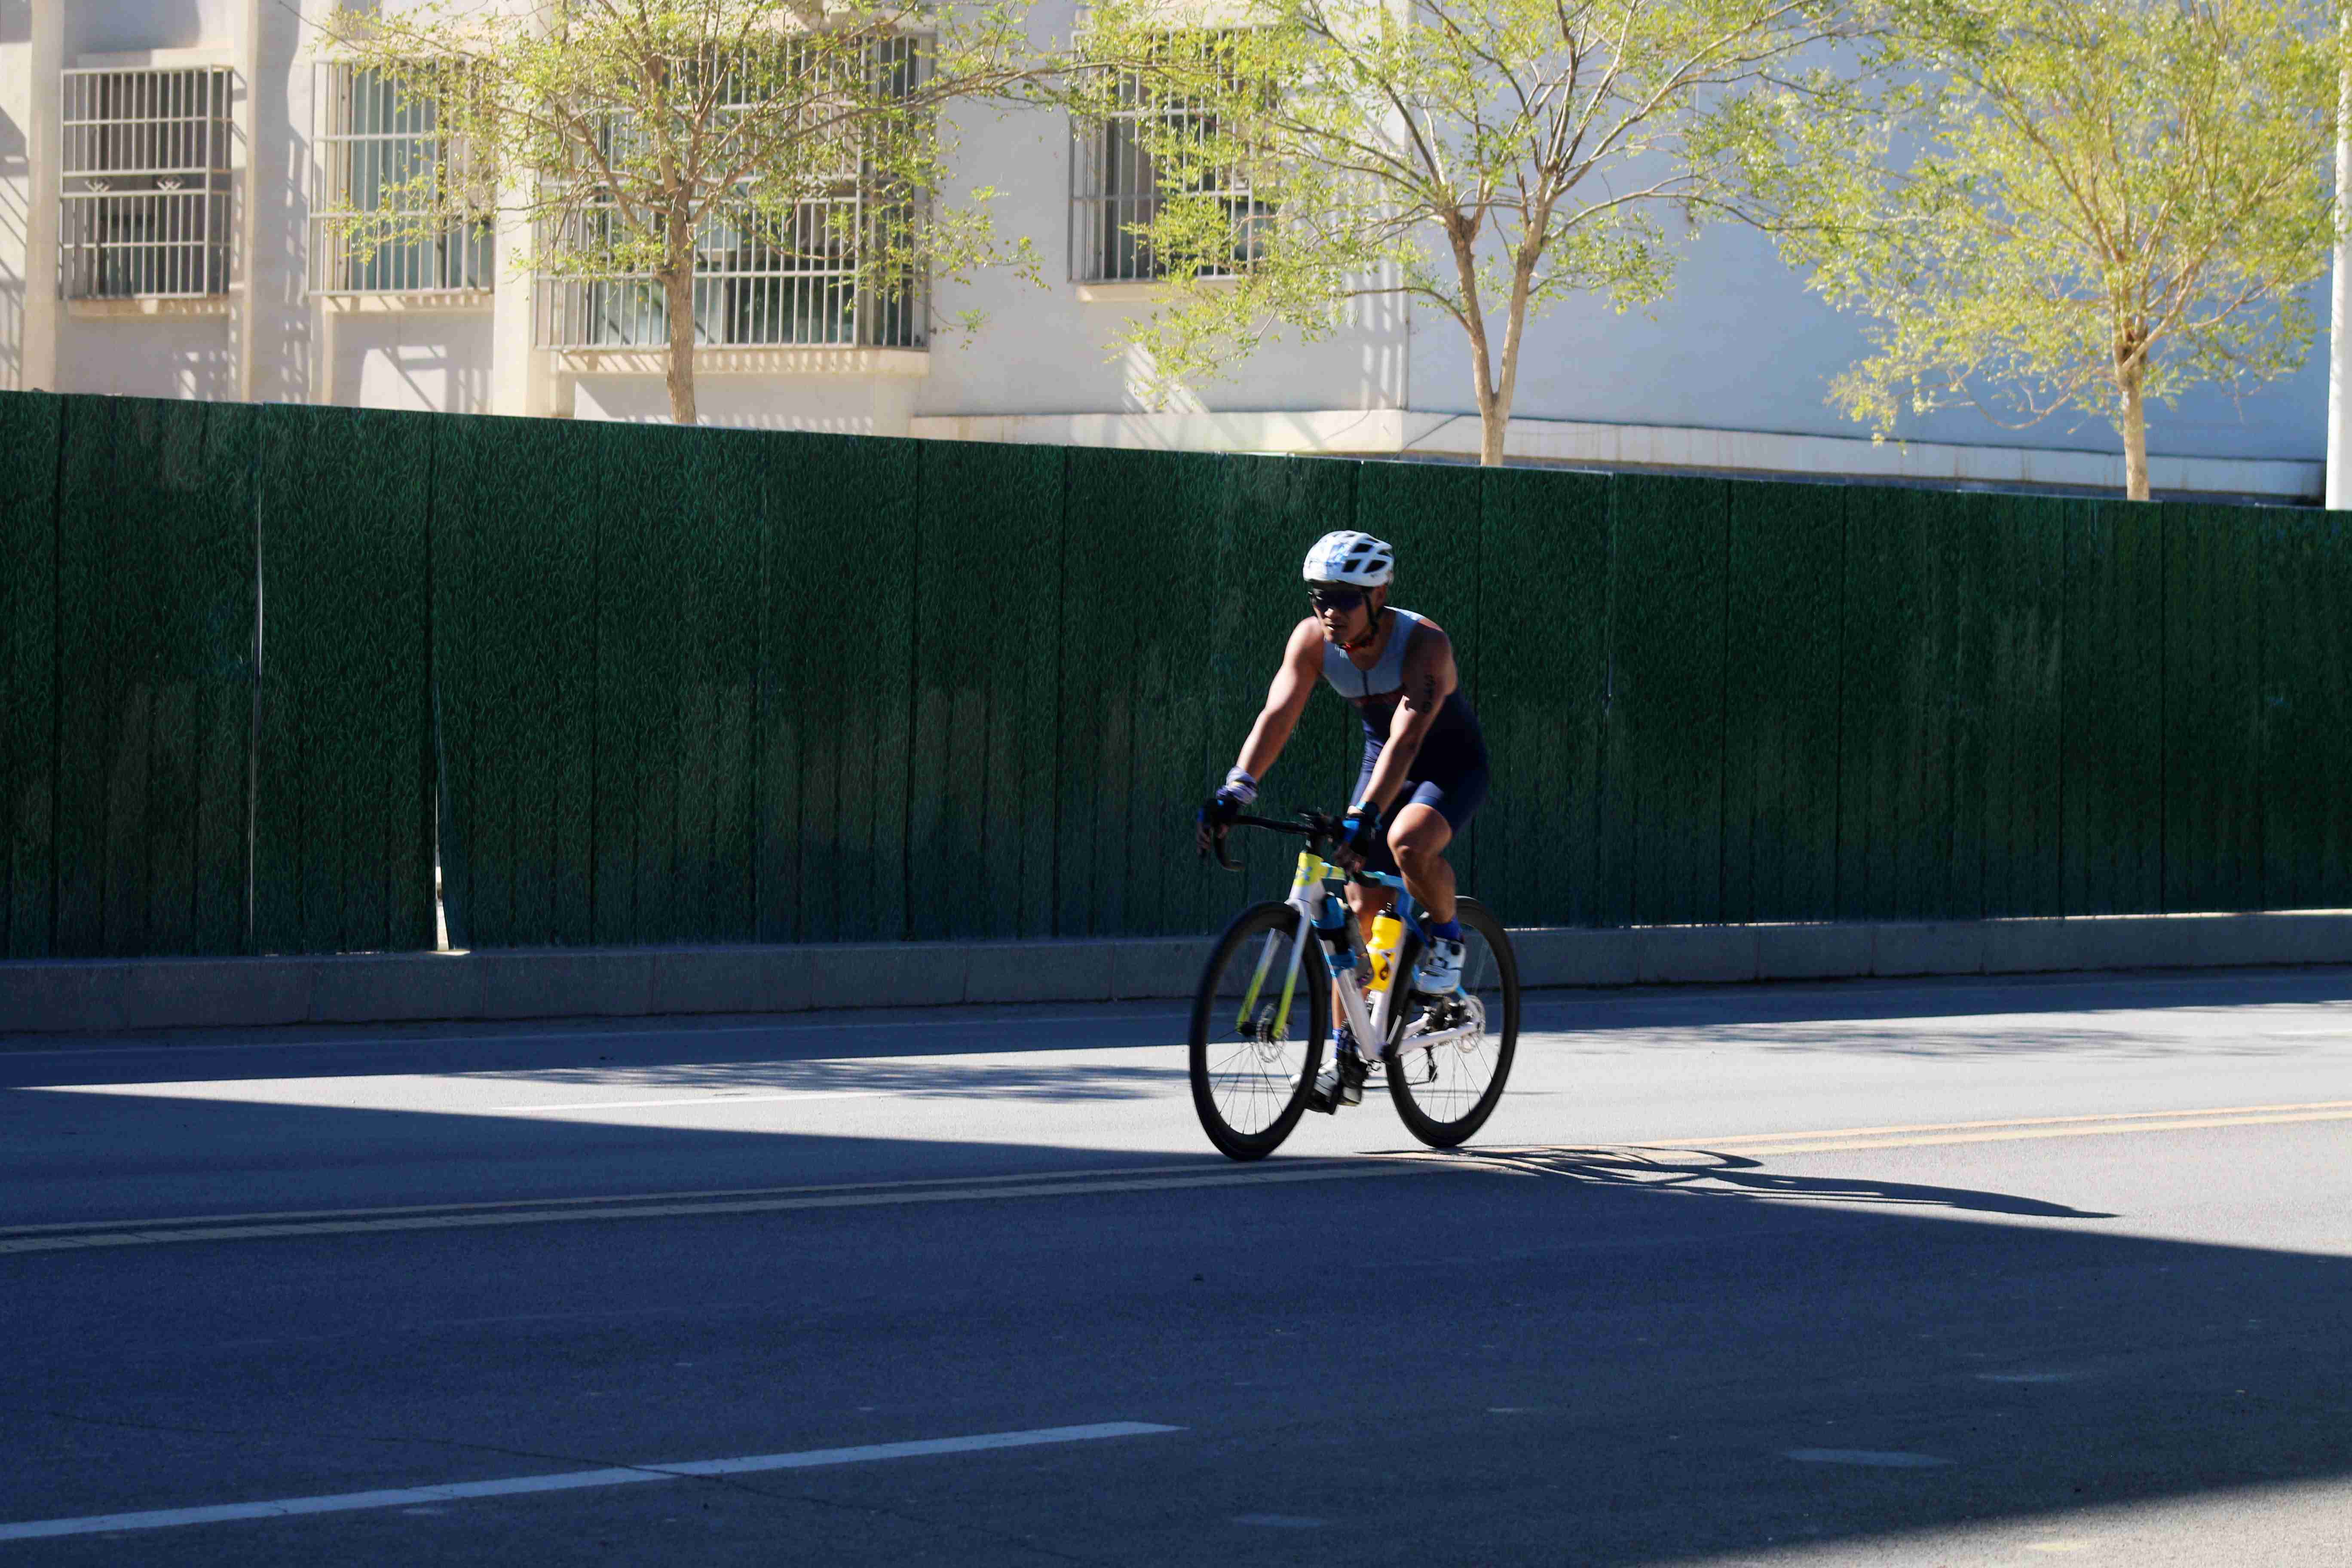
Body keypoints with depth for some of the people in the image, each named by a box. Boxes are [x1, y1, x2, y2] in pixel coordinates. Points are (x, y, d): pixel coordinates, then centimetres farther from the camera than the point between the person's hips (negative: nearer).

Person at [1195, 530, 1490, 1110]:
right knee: (1359, 905, -2)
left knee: (1408, 842, -36)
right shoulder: (1313, 639, -17)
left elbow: (1407, 739, -42)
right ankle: (1348, 1059, 5)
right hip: (1381, 758, 5)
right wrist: (1234, 791, -38)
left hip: (1450, 763, -5)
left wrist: (1362, 816, -53)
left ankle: (1445, 936, -5)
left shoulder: (1424, 643, -32)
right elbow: (1278, 714, -24)